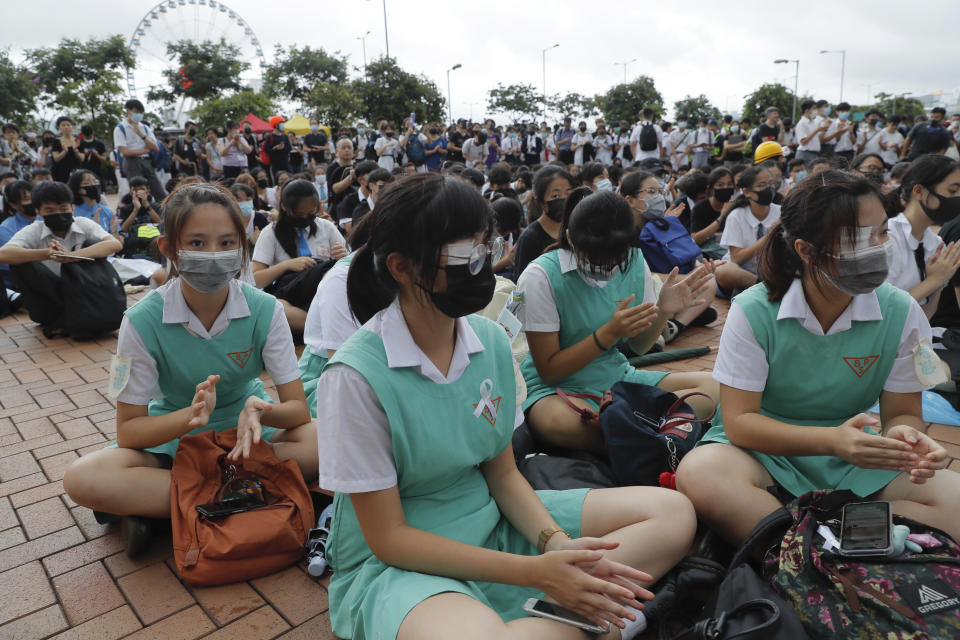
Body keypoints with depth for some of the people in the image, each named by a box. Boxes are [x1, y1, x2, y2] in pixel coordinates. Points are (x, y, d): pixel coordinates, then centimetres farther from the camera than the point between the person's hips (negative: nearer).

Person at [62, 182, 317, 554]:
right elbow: (128, 430, -14)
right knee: (82, 479, -26)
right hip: (172, 437, 0)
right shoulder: (143, 321, -16)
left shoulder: (265, 310, -15)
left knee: (322, 440, -28)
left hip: (246, 432, 1)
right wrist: (191, 416, -35)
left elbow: (298, 409, -14)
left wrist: (260, 411, -38)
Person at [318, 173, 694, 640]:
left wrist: (556, 544, -15)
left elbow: (502, 472, 5)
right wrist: (534, 572, -21)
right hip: (393, 562, -6)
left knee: (672, 513, -3)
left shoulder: (492, 342, -3)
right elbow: (387, 538, -16)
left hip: (488, 524, 6)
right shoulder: (357, 374, -20)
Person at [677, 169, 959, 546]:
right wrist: (832, 440, -30)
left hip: (855, 460, 4)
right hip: (769, 449, -3)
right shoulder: (753, 312, -15)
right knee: (701, 474, -35)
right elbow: (738, 420, -16)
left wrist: (904, 434, -24)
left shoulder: (902, 314, -6)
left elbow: (903, 412, 1)